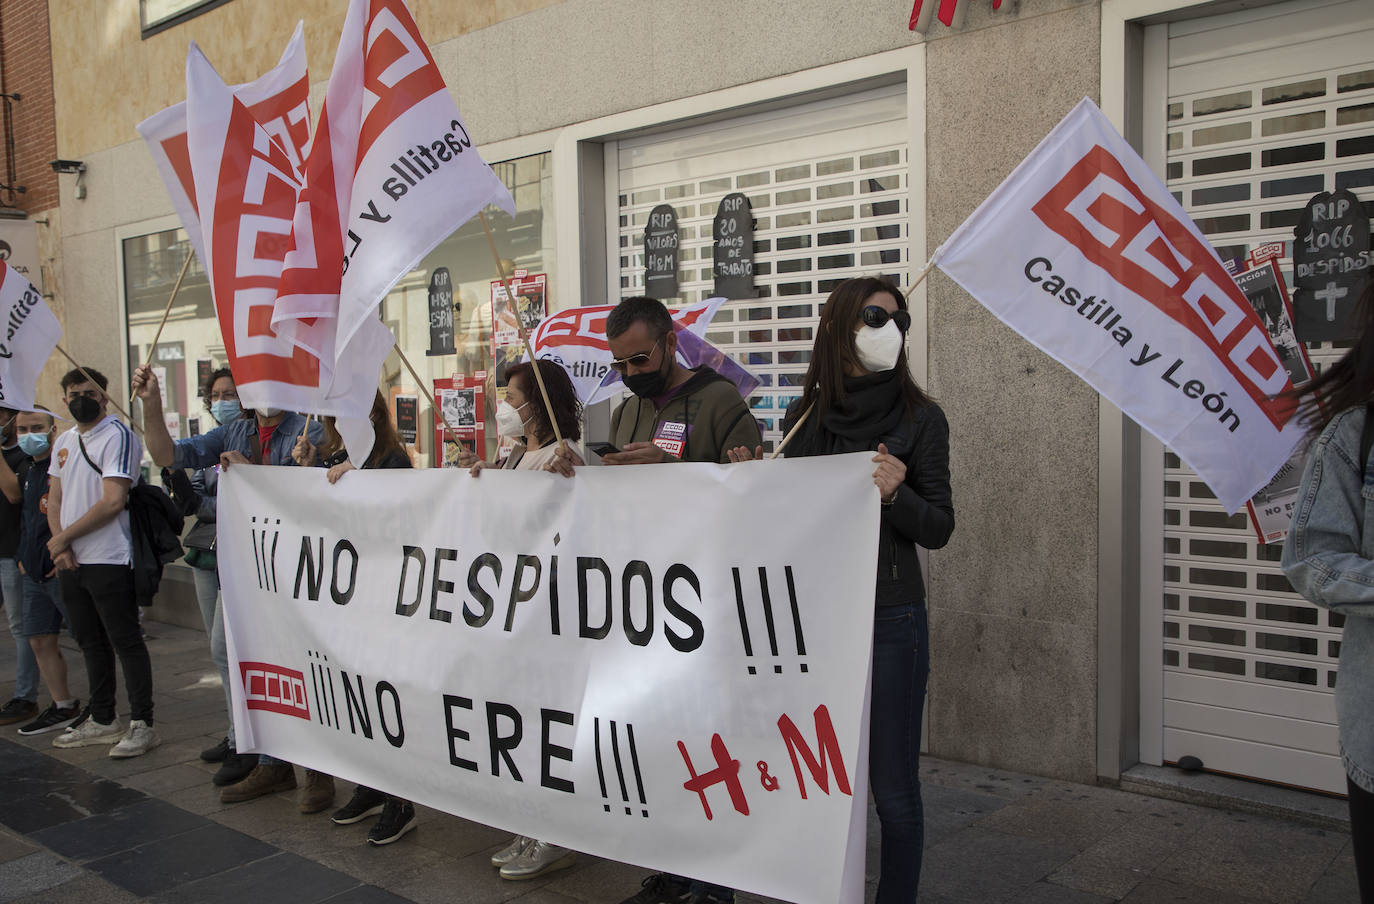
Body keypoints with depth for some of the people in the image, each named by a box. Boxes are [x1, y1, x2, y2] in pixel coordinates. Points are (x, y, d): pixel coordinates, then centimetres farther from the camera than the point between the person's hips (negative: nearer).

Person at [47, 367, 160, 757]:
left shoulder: (118, 435, -10)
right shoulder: (64, 442, 16)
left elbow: (113, 501, -17)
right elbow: (55, 500, 15)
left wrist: (63, 537, -11)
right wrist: (59, 545, -2)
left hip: (109, 560, -8)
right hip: (70, 562, 8)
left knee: (126, 642, -4)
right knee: (91, 643, 16)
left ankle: (142, 724, 3)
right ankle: (101, 720, 27)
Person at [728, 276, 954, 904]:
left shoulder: (920, 418, -4)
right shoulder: (803, 418, 6)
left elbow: (939, 529, -5)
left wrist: (896, 496, -23)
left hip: (889, 621, -3)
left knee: (891, 786, 3)